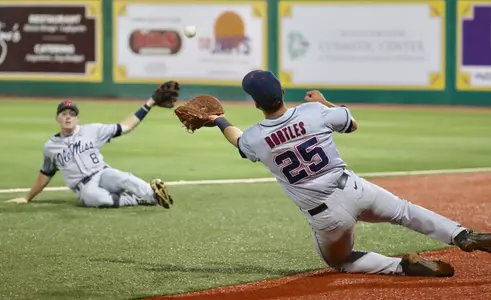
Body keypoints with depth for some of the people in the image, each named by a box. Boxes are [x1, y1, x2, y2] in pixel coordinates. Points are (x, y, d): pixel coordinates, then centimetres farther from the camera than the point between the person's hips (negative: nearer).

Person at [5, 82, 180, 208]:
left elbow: (125, 127, 8)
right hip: (84, 187, -1)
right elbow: (45, 175, 26)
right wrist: (27, 198, 33)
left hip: (102, 174, 1)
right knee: (94, 196, -39)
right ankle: (139, 199, -34)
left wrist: (150, 103, 2)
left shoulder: (92, 131, 8)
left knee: (122, 178, -36)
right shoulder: (50, 147, 12)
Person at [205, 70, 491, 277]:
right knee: (404, 210, 25)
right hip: (354, 190, 2)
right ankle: (463, 236, 7)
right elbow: (353, 124, 14)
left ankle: (402, 266, 1)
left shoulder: (254, 138, -6)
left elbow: (239, 141, 22)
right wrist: (325, 102, 29)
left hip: (325, 216, -2)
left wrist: (220, 121, 41)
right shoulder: (314, 112, -6)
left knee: (340, 261, 24)